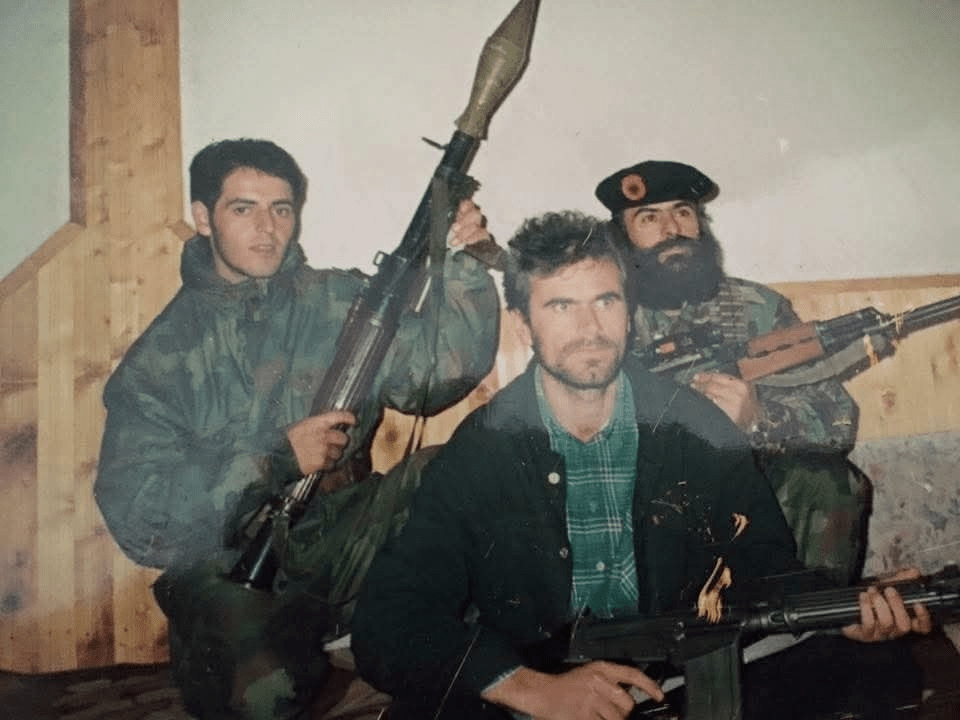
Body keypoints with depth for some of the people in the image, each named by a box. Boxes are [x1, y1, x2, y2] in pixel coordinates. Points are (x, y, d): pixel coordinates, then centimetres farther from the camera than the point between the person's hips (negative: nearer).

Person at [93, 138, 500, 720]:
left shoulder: (342, 303, 6)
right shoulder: (159, 359, 0)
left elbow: (441, 368, -6)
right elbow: (133, 514, -9)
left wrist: (463, 267, -19)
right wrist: (275, 463, -17)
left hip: (342, 541, 3)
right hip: (229, 571, -2)